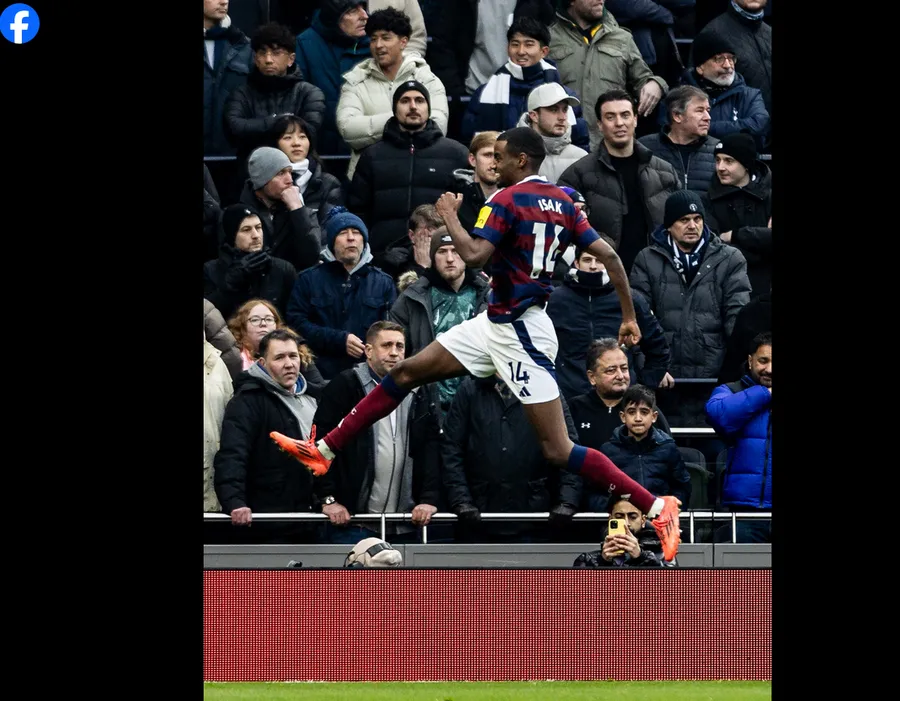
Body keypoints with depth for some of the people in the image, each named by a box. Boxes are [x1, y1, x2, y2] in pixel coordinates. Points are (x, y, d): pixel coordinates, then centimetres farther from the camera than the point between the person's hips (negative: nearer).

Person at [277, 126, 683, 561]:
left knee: (558, 451, -10)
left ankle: (657, 507, -9)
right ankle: (324, 451, 18)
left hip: (520, 333, -10)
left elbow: (474, 255, -26)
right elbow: (608, 255, 5)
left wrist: (449, 216, -9)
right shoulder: (562, 203, 8)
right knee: (406, 373, 13)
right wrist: (629, 318, 11)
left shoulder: (507, 200, -15)